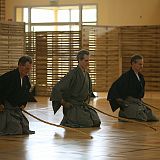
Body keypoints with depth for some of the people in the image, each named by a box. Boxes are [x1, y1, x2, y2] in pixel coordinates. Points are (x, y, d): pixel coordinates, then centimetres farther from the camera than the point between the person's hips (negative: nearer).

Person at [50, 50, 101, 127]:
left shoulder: (86, 74, 8)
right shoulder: (73, 74, -18)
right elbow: (56, 89, -22)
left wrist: (87, 100, 14)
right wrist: (64, 103, -14)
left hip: (83, 106, 8)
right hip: (72, 106, -8)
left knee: (96, 122, -3)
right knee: (87, 123, -19)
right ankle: (66, 121, 3)